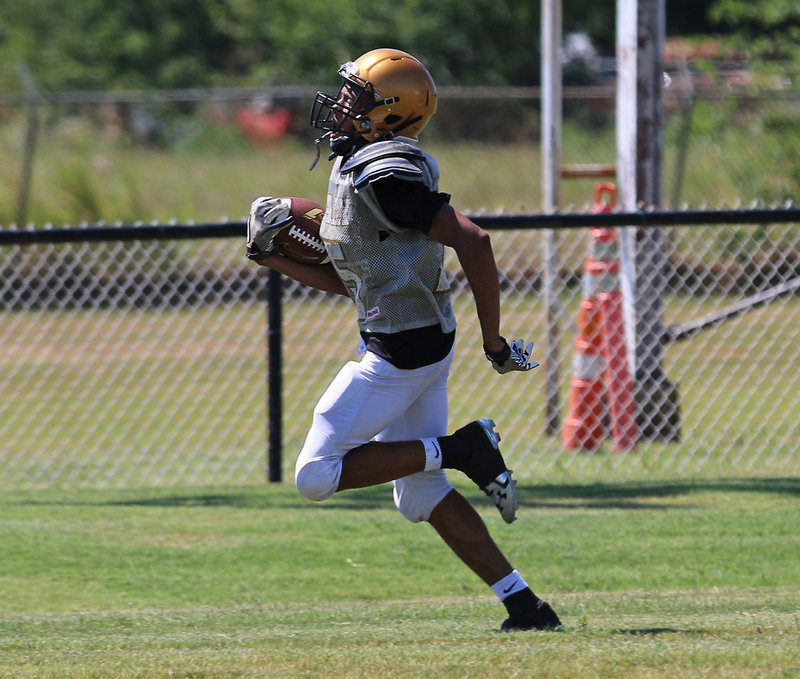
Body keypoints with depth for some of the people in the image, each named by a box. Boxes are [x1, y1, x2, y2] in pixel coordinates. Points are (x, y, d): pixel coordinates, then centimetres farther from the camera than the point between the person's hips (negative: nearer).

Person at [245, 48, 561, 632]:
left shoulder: (384, 175, -20)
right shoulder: (355, 167, 12)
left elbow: (472, 241, -27)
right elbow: (345, 280, 20)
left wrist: (494, 343, -23)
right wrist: (271, 255, 9)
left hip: (402, 354, -10)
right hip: (424, 347, 10)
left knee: (317, 476, -5)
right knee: (421, 495, 13)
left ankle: (460, 449, -7)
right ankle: (525, 605, 10)